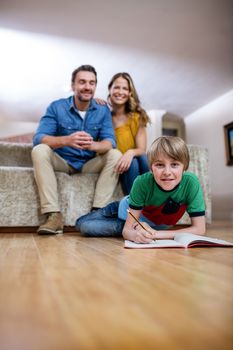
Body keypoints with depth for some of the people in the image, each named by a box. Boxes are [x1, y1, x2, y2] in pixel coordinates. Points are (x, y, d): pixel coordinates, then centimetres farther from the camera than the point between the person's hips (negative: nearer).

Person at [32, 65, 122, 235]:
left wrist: (92, 145, -41)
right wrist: (66, 140, -42)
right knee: (39, 150, -28)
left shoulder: (103, 110, -3)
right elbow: (38, 138, -21)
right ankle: (54, 215, -31)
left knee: (116, 155, -22)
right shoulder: (56, 107, -8)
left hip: (90, 164, 1)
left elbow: (110, 142, -16)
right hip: (61, 162, -1)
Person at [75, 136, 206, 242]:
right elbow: (127, 230, -32)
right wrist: (136, 234, -56)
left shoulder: (191, 182, -35)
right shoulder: (142, 182, -37)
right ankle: (116, 207, 16)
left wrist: (155, 234, -42)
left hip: (158, 225, 1)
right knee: (82, 225, -2)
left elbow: (199, 229, -34)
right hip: (130, 210, -1)